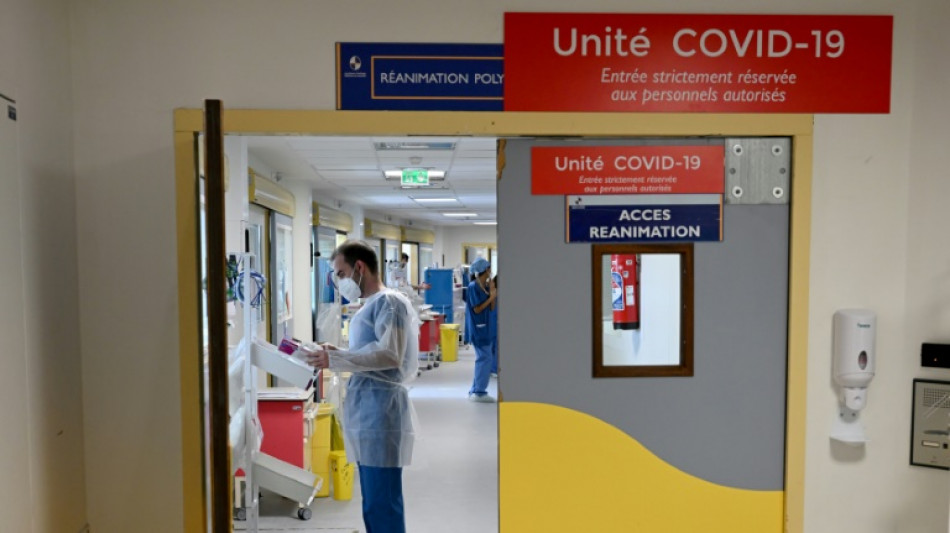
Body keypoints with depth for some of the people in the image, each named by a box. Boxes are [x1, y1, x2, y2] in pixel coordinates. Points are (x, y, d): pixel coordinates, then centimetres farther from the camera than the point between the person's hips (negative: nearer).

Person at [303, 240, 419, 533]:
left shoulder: (389, 301, -10)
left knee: (382, 503, -4)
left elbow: (389, 354, -19)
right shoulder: (370, 305, 18)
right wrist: (336, 352, 8)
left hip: (381, 408, -10)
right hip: (365, 409, 10)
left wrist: (334, 360, -16)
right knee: (374, 501, 16)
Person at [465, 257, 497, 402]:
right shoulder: (473, 287, -14)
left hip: (486, 327, 9)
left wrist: (492, 293, -1)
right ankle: (479, 392, 3)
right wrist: (491, 297, -13)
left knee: (484, 358, 12)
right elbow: (477, 309, -17)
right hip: (478, 328, -9)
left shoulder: (486, 286, 10)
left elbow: (491, 308, 9)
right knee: (485, 358, -6)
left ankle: (475, 391, 21)